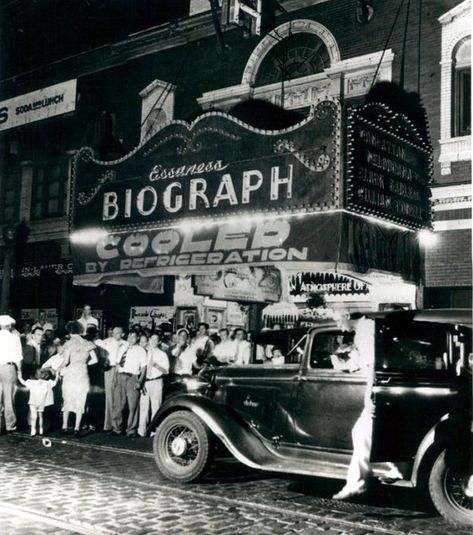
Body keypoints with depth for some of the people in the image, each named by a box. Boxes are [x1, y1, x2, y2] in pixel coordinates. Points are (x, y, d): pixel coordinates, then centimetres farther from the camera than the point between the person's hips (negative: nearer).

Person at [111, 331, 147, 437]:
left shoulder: (140, 350, 4)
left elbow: (143, 367, -1)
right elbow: (118, 365, 19)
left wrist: (139, 381, -10)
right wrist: (116, 378, 9)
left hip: (133, 378, -4)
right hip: (120, 377, 4)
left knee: (133, 405, -2)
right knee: (118, 404, 6)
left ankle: (131, 430, 6)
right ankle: (116, 428, 16)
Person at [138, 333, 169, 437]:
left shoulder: (162, 354, 4)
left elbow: (166, 371, -1)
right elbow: (142, 367, 13)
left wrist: (156, 365, -16)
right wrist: (140, 381, 1)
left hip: (156, 382, -2)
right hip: (145, 382, 2)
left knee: (156, 406, -2)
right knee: (143, 406, 1)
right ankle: (142, 430, 6)